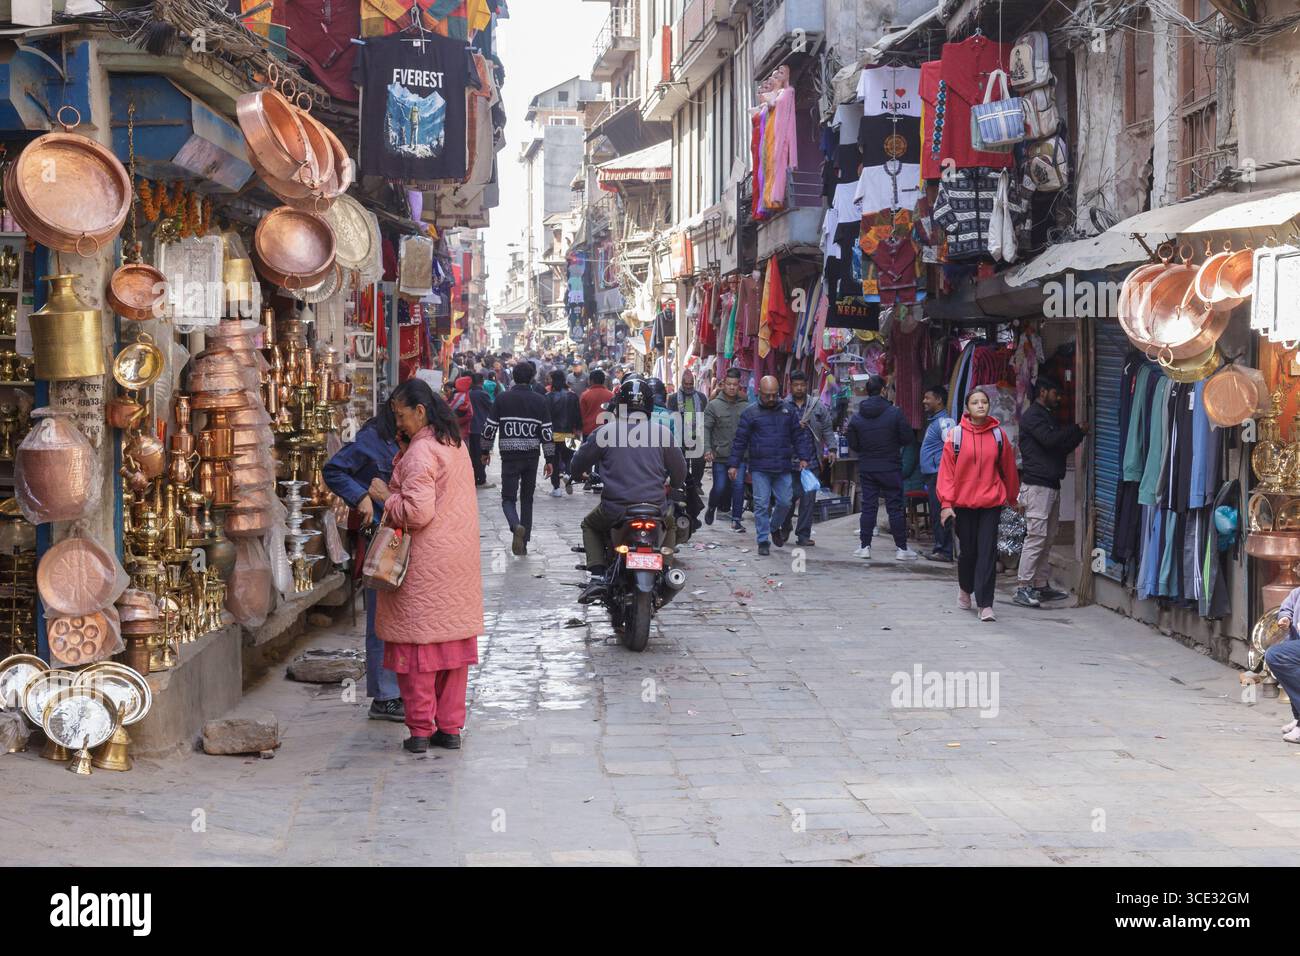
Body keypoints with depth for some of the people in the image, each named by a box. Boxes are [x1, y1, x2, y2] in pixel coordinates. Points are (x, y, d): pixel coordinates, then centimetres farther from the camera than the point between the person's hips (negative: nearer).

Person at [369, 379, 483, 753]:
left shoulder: (420, 452, -16)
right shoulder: (455, 445, 12)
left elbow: (417, 511, -23)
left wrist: (385, 496, -8)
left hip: (425, 564, -8)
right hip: (460, 562, 8)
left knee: (418, 644, 0)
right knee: (453, 641, 10)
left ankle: (421, 730, 3)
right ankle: (450, 728, 16)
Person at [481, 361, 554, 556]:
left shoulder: (502, 399, -2)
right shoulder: (539, 401, 1)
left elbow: (489, 429, 1)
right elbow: (547, 432, -1)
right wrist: (549, 459, 5)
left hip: (510, 457, -2)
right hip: (532, 458, 2)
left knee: (508, 498, 4)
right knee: (527, 499, 13)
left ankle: (516, 526, -27)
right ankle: (523, 543, 14)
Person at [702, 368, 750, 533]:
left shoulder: (745, 407, 6)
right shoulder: (713, 405, 0)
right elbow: (706, 428, -2)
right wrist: (707, 448, -13)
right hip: (720, 456, -1)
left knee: (739, 485, -8)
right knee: (719, 488, 2)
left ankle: (736, 519, 0)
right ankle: (711, 508, 32)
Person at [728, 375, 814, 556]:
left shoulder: (788, 411, 9)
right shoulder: (750, 413, 2)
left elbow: (799, 436, 12)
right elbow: (740, 441, 3)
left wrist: (804, 457, 1)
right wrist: (734, 464, 1)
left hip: (783, 469, 2)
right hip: (760, 468, -2)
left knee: (785, 502, 5)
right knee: (762, 505, -4)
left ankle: (775, 527, 33)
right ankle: (763, 541, 5)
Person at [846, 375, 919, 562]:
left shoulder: (857, 417, -1)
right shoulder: (895, 412, -11)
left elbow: (852, 444, 4)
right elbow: (908, 439, -7)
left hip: (866, 468, 3)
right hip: (890, 468, -3)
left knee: (868, 506, 8)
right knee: (896, 506, 3)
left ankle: (865, 546, 7)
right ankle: (901, 548, 4)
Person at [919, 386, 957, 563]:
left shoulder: (944, 422, -13)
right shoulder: (933, 421, 20)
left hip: (939, 474, -10)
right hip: (932, 475, 10)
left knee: (939, 513, -9)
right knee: (935, 513, 12)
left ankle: (944, 551, -6)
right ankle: (940, 548, 17)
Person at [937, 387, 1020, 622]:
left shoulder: (998, 434, 1)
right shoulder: (956, 435, -2)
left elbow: (1008, 468, 12)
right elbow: (947, 470, -2)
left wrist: (1012, 498, 20)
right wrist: (946, 503, -7)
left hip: (991, 502, 0)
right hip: (963, 502, 0)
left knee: (987, 552, -6)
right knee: (967, 550, 10)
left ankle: (985, 604, -5)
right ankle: (965, 588, 38)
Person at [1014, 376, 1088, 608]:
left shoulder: (1048, 416, 23)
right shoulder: (1032, 416, -7)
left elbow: (1061, 447, 22)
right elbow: (1049, 439, -21)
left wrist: (1079, 434, 6)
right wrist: (1078, 430, -10)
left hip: (1052, 485, 10)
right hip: (1037, 485, -10)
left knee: (1048, 538, 9)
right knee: (1036, 537, -12)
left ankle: (1041, 585, 13)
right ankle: (1023, 588, -12)